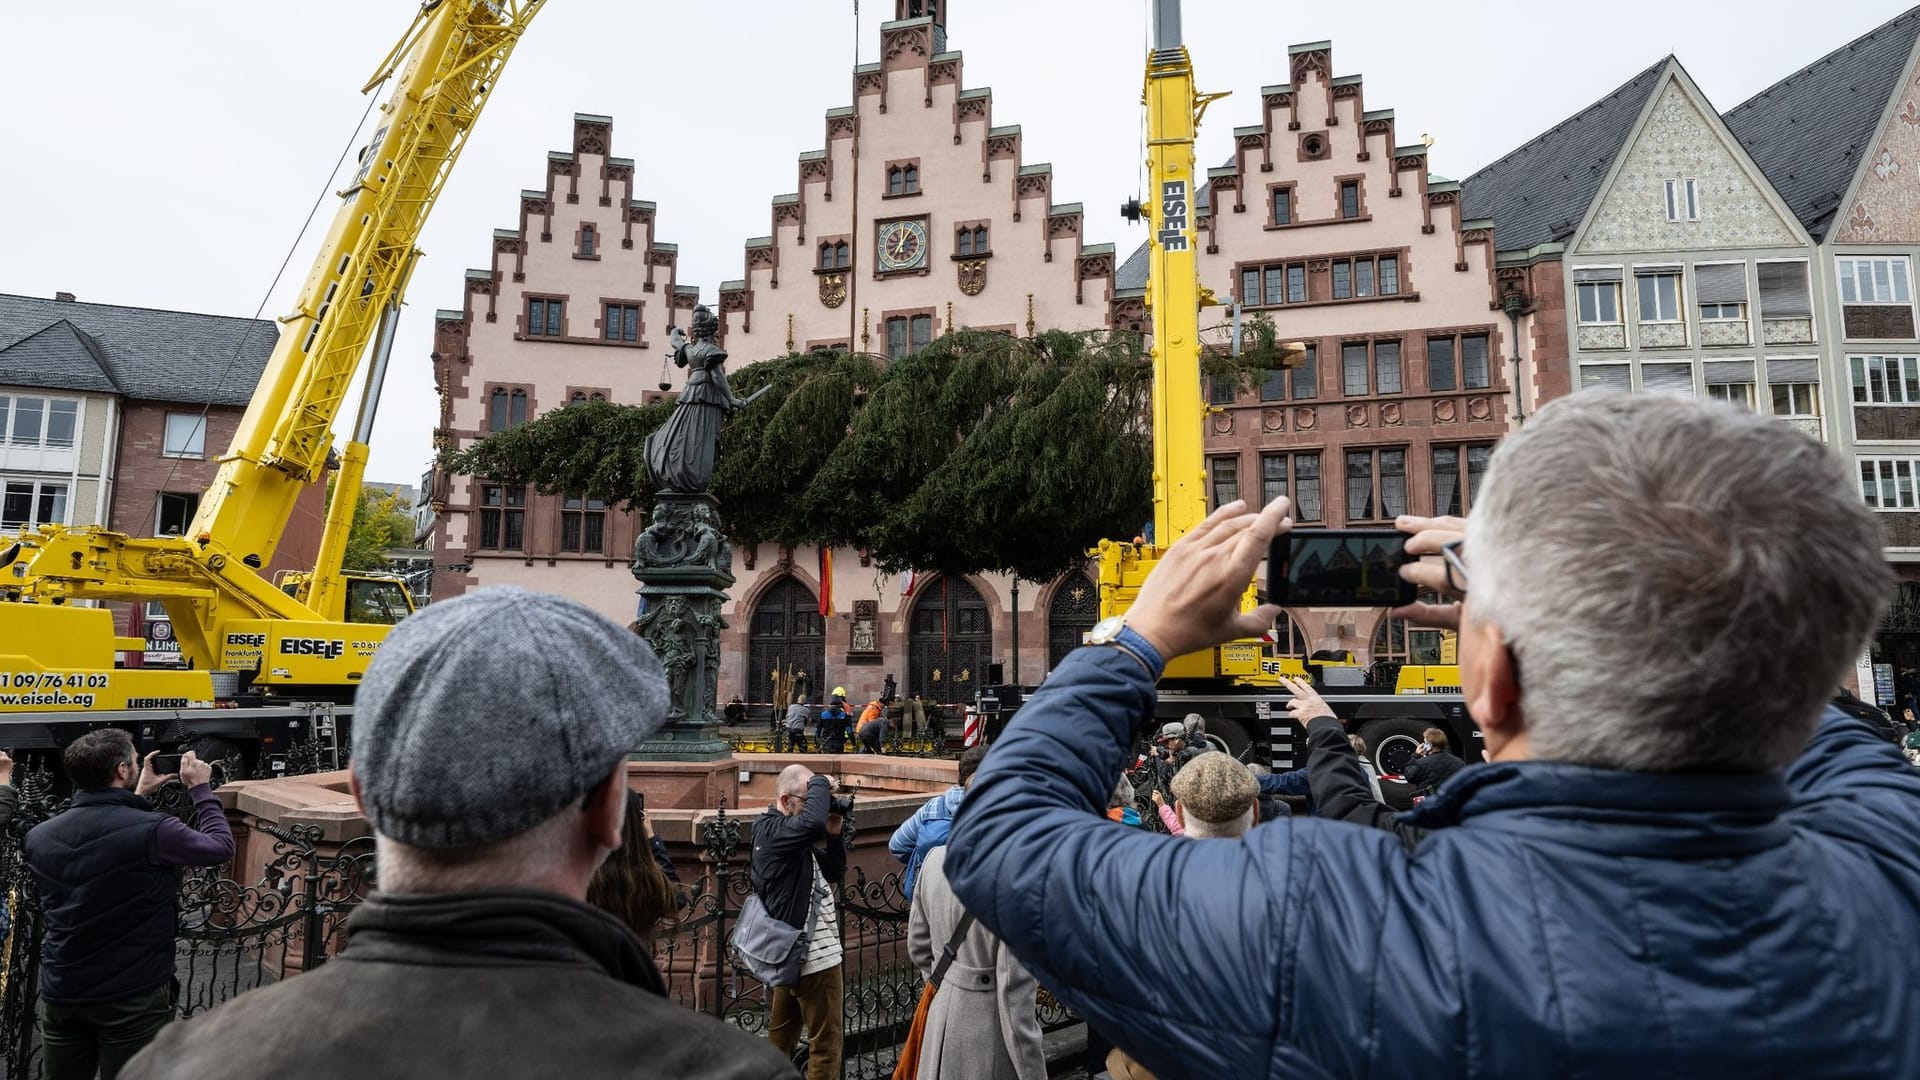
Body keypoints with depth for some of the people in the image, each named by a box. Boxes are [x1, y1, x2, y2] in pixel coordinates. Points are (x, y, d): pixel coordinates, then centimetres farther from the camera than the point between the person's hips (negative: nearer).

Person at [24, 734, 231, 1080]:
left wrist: (137, 796, 21)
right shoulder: (152, 830, -22)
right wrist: (201, 788, 4)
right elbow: (220, 847, -6)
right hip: (132, 998, -5)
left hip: (60, 993, 6)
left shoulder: (38, 836, -2)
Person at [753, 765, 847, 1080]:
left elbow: (834, 874, 13)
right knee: (826, 1041, -1)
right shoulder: (774, 830, -18)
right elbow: (813, 821, -42)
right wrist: (820, 783, -24)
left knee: (781, 1035, 18)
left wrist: (833, 836, -3)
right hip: (813, 954, -10)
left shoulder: (777, 830, 11)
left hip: (794, 950, 10)